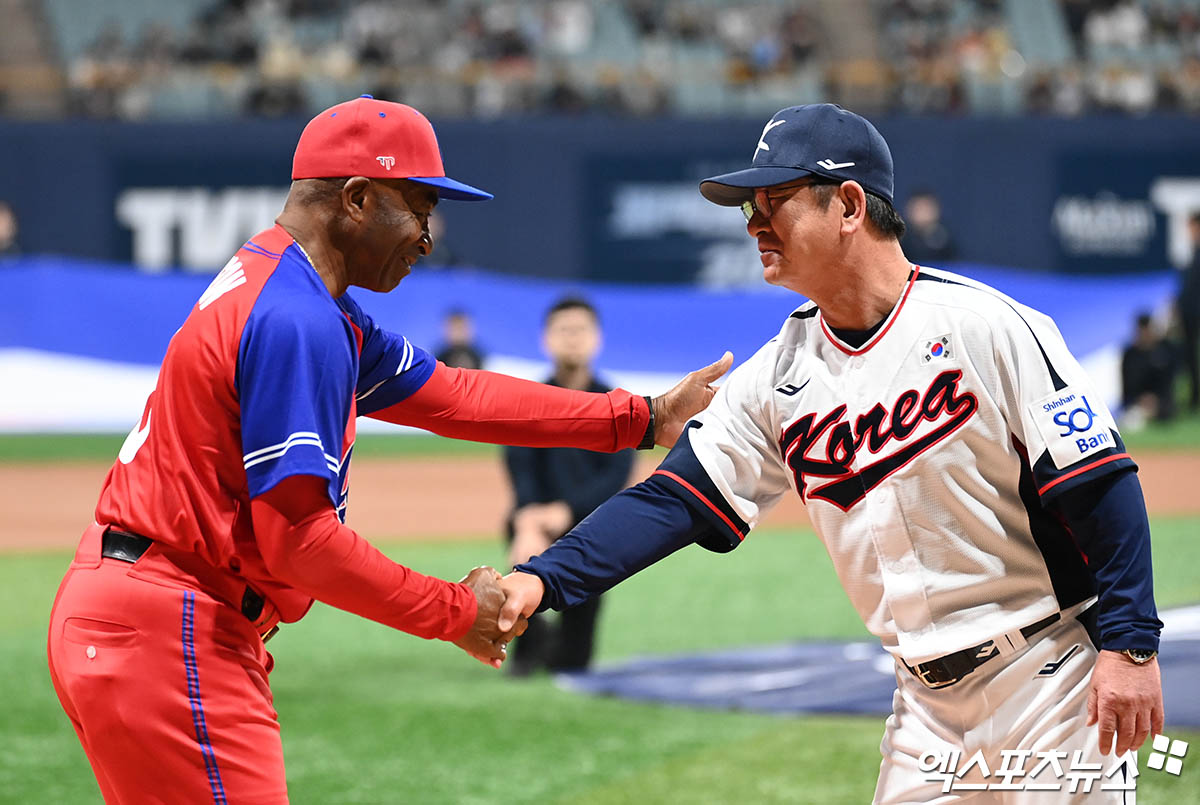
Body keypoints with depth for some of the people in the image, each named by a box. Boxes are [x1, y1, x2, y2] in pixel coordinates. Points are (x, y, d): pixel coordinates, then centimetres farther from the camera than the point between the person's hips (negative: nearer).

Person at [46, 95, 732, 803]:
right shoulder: (299, 324, -18)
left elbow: (447, 394, 19)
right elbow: (300, 539, -22)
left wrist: (642, 419, 18)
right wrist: (453, 613, -12)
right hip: (166, 638, -11)